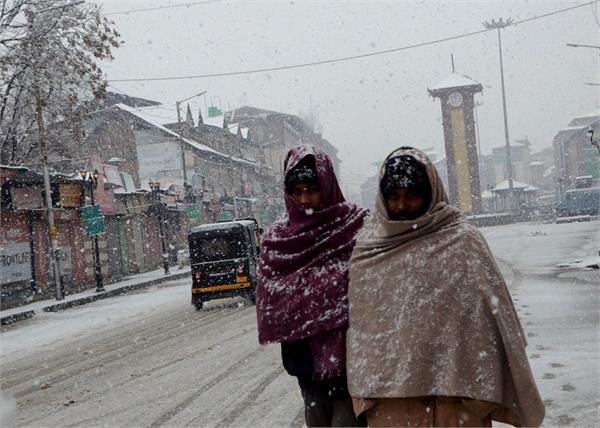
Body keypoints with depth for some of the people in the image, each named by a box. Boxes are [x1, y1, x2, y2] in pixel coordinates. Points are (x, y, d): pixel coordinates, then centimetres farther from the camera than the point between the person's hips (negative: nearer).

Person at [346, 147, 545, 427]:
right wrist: (362, 390, 8)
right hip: (387, 393, 3)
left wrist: (484, 390, -5)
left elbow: (491, 316, -4)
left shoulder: (462, 242, -5)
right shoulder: (367, 248, 5)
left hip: (454, 391, -2)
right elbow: (359, 325, 9)